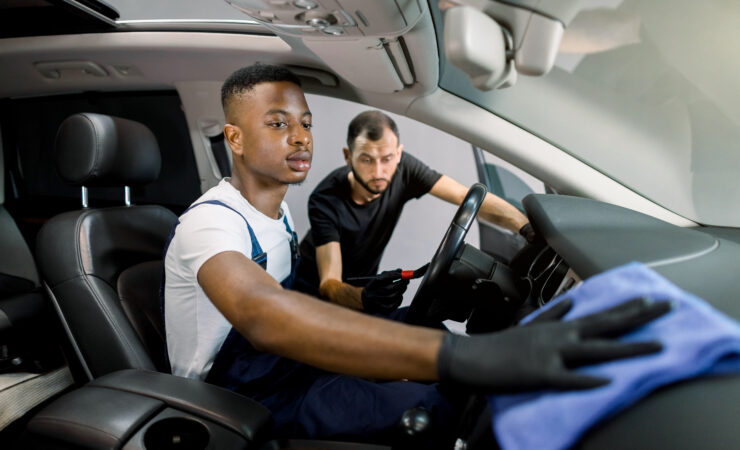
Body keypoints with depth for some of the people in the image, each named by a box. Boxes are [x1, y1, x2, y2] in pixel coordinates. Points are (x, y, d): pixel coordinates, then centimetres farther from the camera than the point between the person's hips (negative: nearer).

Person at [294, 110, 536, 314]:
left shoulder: (402, 170, -19)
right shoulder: (325, 200, -29)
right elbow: (328, 284, -35)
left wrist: (528, 227, -39)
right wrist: (364, 298, -57)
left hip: (362, 285, 3)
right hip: (316, 292, -3)